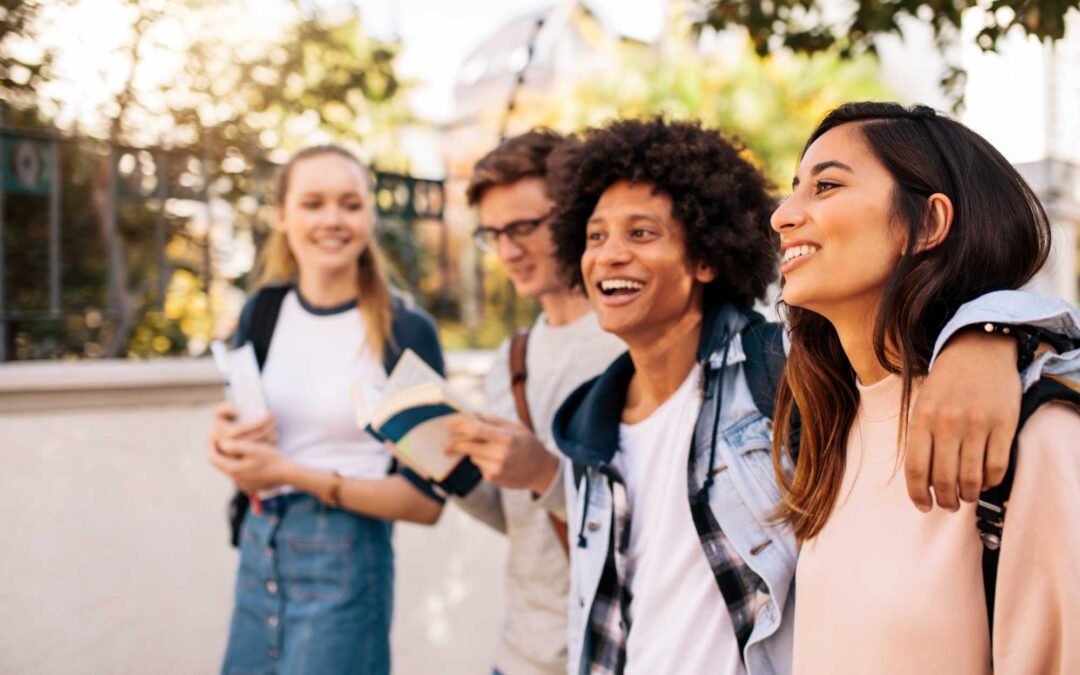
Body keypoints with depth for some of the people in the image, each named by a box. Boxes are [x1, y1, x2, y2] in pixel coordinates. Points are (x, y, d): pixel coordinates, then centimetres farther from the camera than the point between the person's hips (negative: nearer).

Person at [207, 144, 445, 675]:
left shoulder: (406, 331, -13)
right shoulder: (263, 312, 2)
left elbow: (427, 501, -13)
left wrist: (295, 473, -18)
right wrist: (228, 442, -9)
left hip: (344, 566, -5)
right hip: (258, 552, 5)